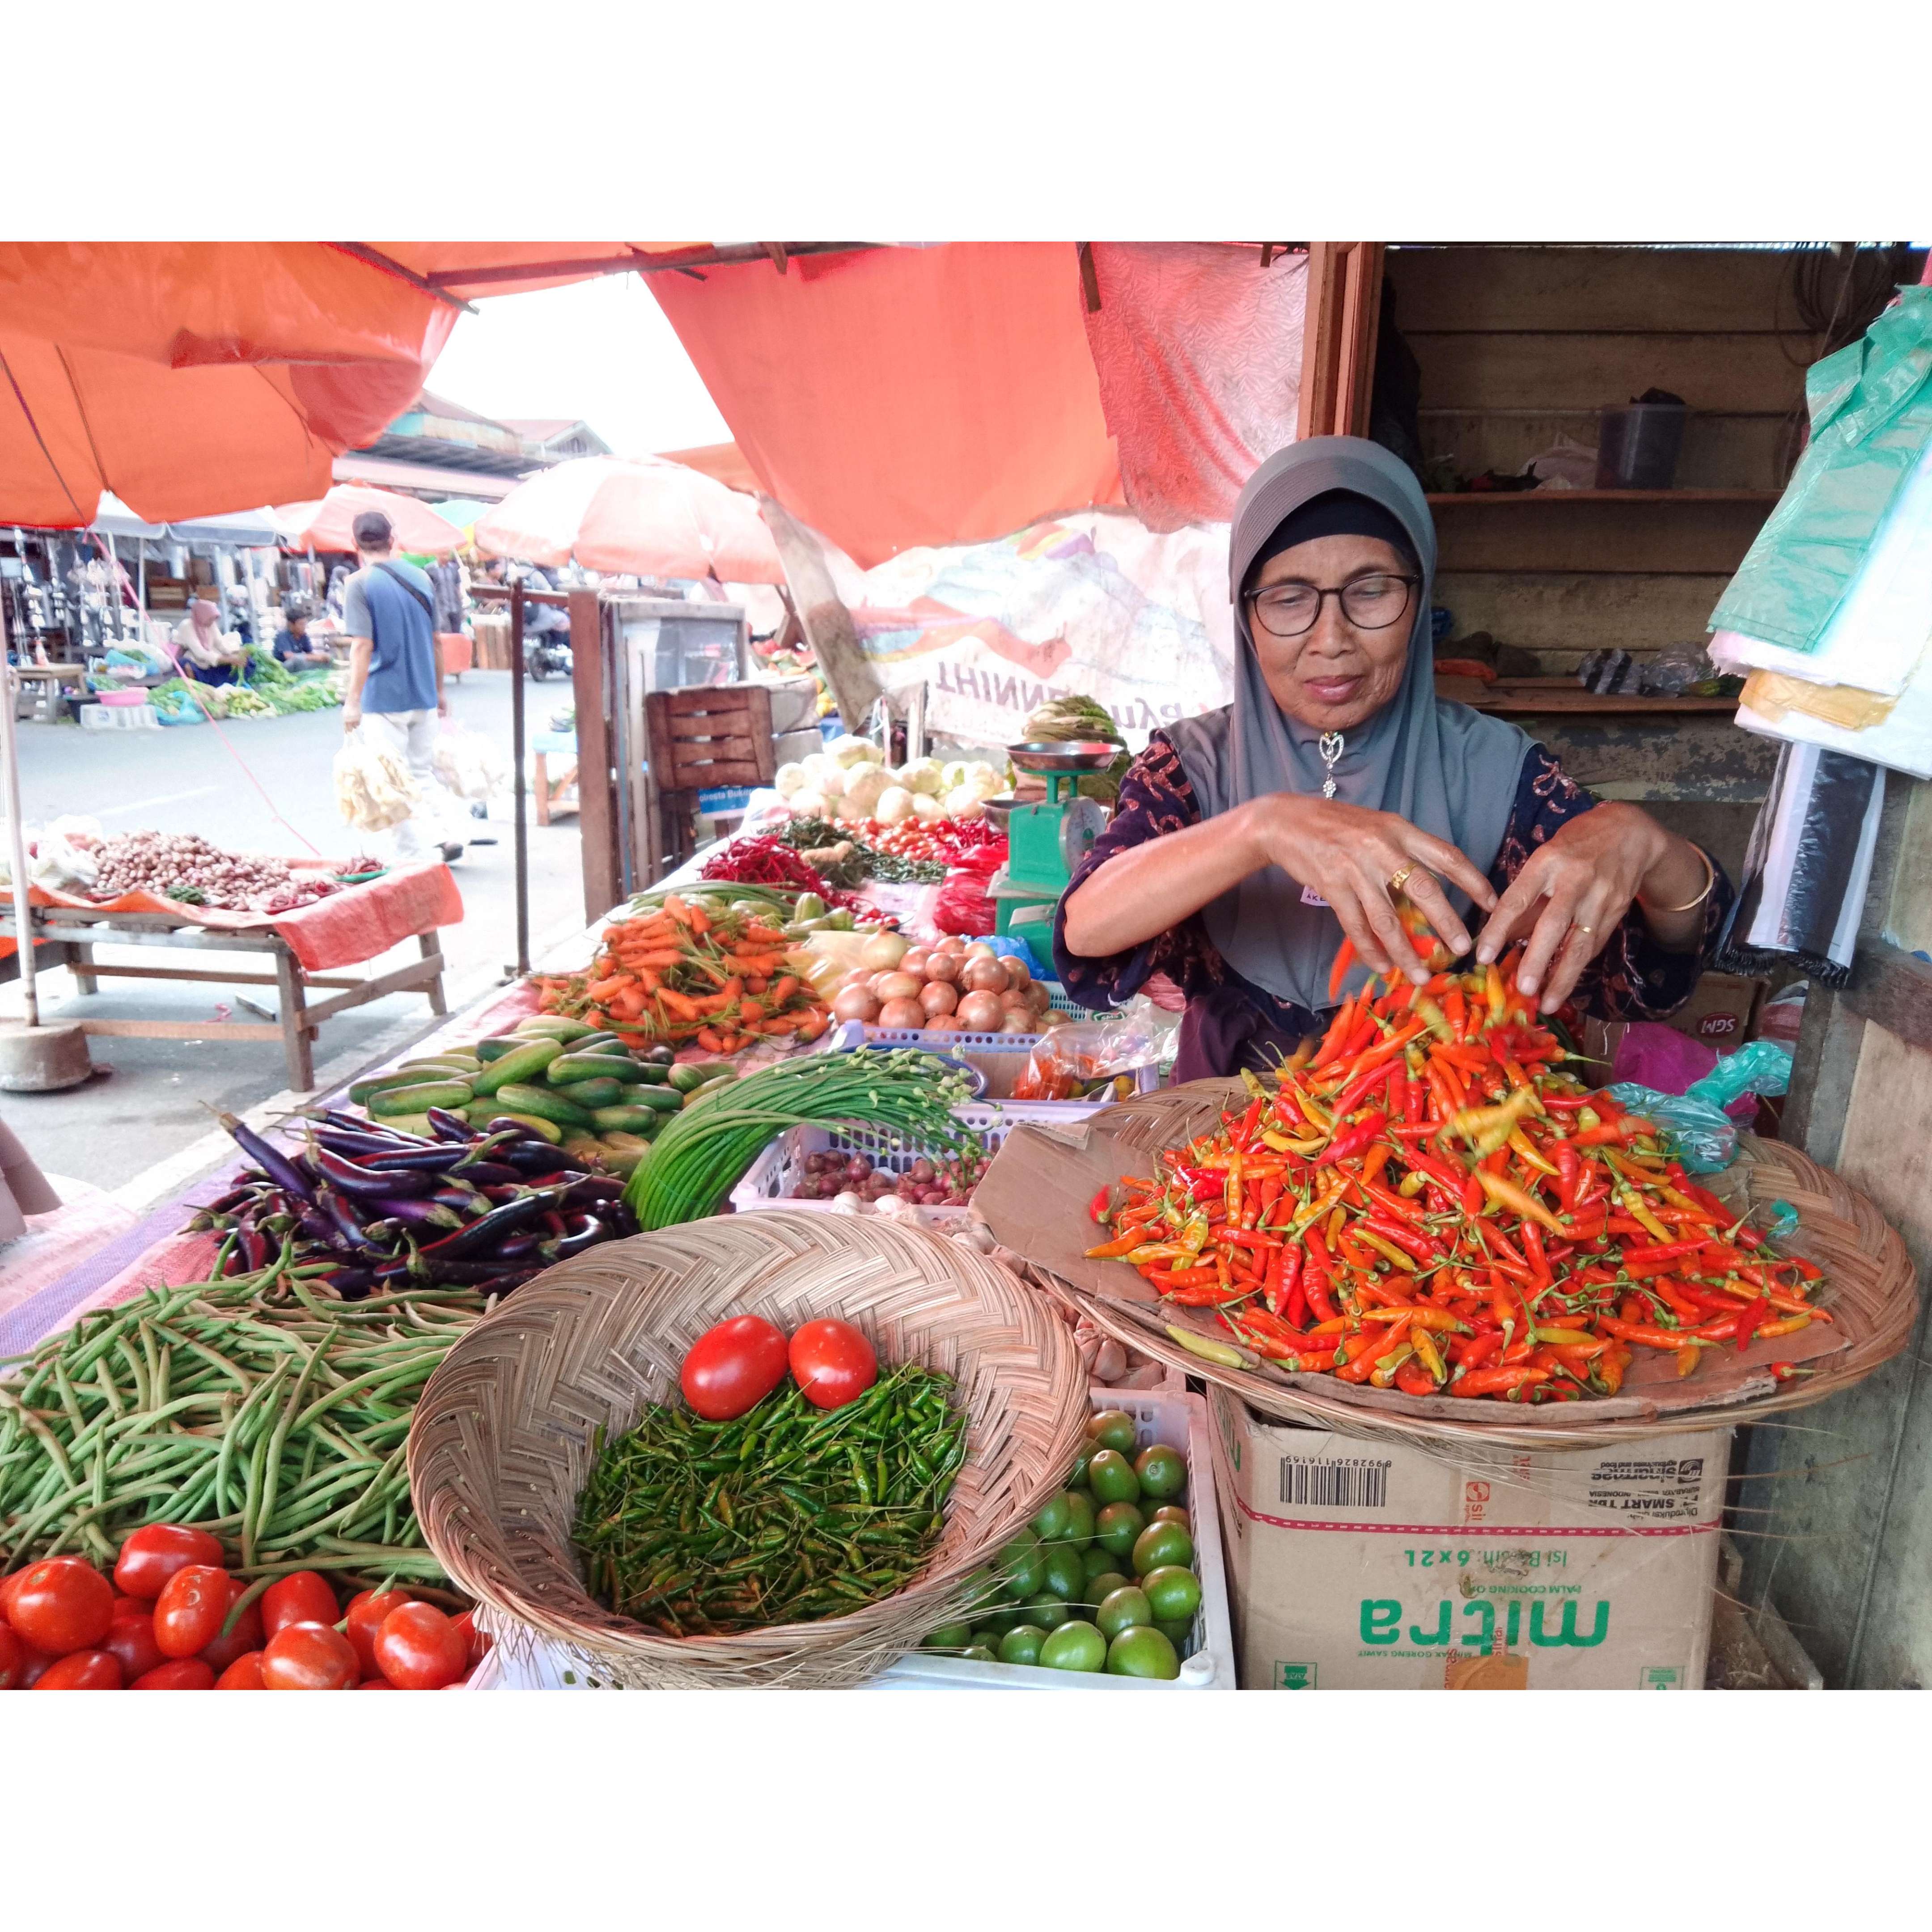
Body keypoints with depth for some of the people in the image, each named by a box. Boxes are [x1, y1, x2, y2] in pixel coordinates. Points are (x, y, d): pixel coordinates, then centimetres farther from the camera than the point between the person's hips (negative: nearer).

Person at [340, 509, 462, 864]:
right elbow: (434, 642, 10)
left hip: (384, 698, -5)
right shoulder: (420, 577, 6)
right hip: (424, 695, 5)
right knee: (423, 771, 17)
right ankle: (438, 838, 8)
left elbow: (362, 647, -16)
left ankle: (411, 855, 5)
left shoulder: (359, 584, -9)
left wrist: (352, 701, -13)